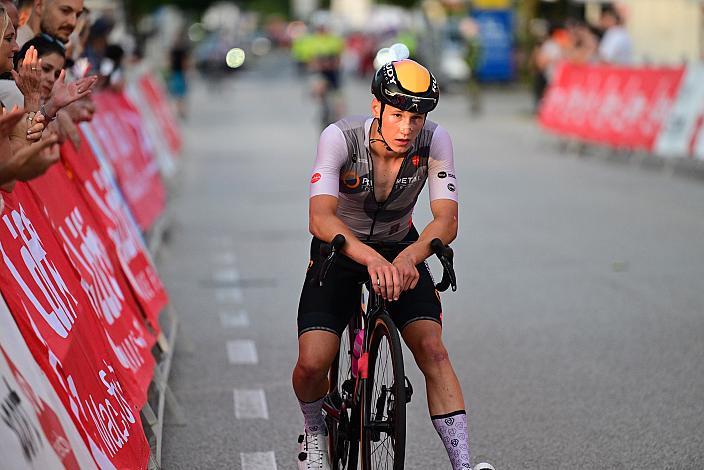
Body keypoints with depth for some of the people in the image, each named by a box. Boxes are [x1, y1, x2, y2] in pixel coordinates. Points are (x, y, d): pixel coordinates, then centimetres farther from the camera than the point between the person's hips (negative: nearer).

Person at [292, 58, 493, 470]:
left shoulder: (435, 141, -21)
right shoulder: (340, 137, -28)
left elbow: (447, 220, -28)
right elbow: (320, 218, -39)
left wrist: (410, 256, -49)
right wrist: (371, 259, -57)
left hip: (402, 253, 1)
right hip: (340, 251, -1)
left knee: (431, 347, -22)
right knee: (313, 364, -17)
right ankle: (315, 431, 18)